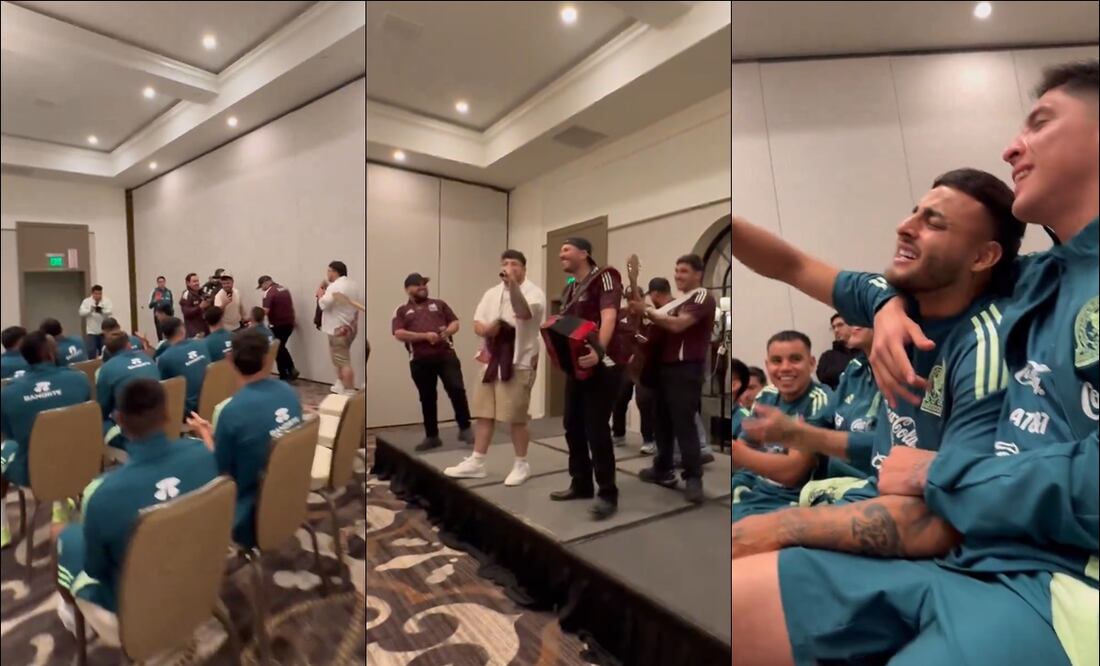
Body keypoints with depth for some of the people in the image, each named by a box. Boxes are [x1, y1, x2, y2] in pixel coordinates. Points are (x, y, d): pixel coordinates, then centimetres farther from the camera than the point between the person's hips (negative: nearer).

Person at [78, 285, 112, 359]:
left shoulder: (106, 301, 1)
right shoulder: (86, 301, 2)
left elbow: (110, 311, -13)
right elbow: (81, 312, -8)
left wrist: (102, 311, -34)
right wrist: (90, 310, -27)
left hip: (104, 331, 0)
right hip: (91, 332, 0)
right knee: (91, 352, -1)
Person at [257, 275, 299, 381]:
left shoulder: (269, 292, -14)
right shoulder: (285, 289, 11)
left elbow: (265, 311, -24)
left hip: (278, 325, -8)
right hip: (289, 323, 8)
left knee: (277, 350, 7)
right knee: (282, 347, 22)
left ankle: (284, 376, 13)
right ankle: (291, 369, 11)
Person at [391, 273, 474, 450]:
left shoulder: (439, 304, 17)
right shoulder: (402, 311, 10)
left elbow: (455, 322, 15)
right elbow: (399, 334, -4)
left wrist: (448, 331, -9)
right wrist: (425, 336, -13)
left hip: (446, 354, 0)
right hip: (420, 360, 0)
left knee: (457, 389, -9)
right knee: (427, 398, 8)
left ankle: (465, 428, 6)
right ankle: (432, 436, 19)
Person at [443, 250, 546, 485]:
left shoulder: (533, 292, -7)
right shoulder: (492, 293, 14)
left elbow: (524, 313, -28)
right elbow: (477, 324, 12)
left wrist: (513, 284, -38)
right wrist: (487, 328, -11)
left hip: (519, 362, -6)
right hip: (490, 360, 6)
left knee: (516, 417, 0)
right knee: (484, 414, 11)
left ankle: (521, 465, 18)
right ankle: (476, 462, 22)